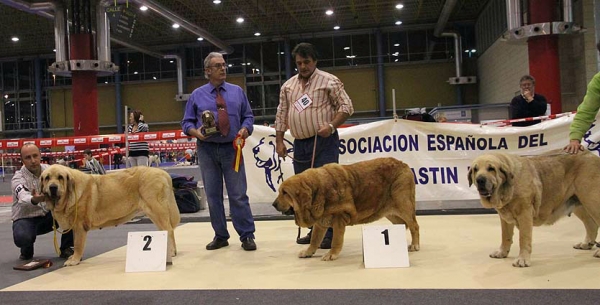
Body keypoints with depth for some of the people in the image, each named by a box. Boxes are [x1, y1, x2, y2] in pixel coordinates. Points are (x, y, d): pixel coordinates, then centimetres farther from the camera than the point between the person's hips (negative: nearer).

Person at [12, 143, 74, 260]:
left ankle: (66, 248, -6)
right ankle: (27, 250, 4)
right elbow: (24, 198, -38)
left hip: (47, 215, 4)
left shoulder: (49, 170, -4)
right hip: (25, 218, -4)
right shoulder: (18, 178, -18)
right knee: (21, 237, -36)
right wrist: (34, 200, -63)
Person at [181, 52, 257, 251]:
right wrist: (196, 132, -12)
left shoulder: (237, 92, 9)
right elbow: (187, 122, 8)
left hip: (231, 148, -1)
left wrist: (245, 128, -10)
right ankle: (220, 236, 18)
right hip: (207, 150, 1)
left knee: (238, 194, -3)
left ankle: (247, 236, 5)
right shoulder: (197, 95, 7)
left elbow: (248, 116, 11)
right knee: (213, 195, 7)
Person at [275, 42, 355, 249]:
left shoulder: (328, 81, -3)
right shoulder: (288, 86, 13)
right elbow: (281, 115, 15)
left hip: (324, 142, -6)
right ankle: (314, 231, 22)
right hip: (300, 144, 6)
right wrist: (279, 141, 9)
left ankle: (331, 234, 1)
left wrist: (331, 125, -18)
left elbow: (346, 106, -4)